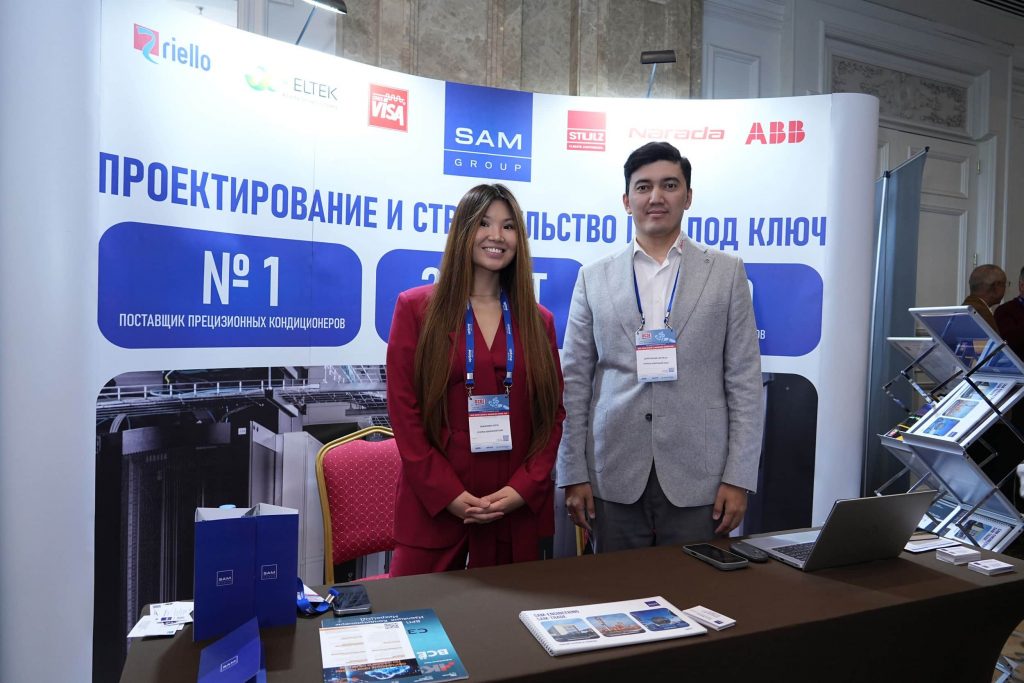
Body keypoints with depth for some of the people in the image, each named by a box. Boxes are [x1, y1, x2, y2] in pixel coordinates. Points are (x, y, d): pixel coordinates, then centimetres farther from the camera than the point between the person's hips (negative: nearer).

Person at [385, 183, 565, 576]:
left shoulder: (538, 321, 9)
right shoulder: (416, 308, 0)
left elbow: (552, 414, 7)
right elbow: (404, 412, -5)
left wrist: (523, 488, -6)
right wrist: (450, 495, -11)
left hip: (519, 510, 3)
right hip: (434, 506, -2)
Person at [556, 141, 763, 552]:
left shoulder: (726, 272, 5)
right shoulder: (594, 278, 6)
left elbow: (744, 380, 2)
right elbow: (575, 383, 4)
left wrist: (738, 477, -3)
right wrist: (573, 475, 0)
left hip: (698, 480, 0)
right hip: (614, 479, 1)